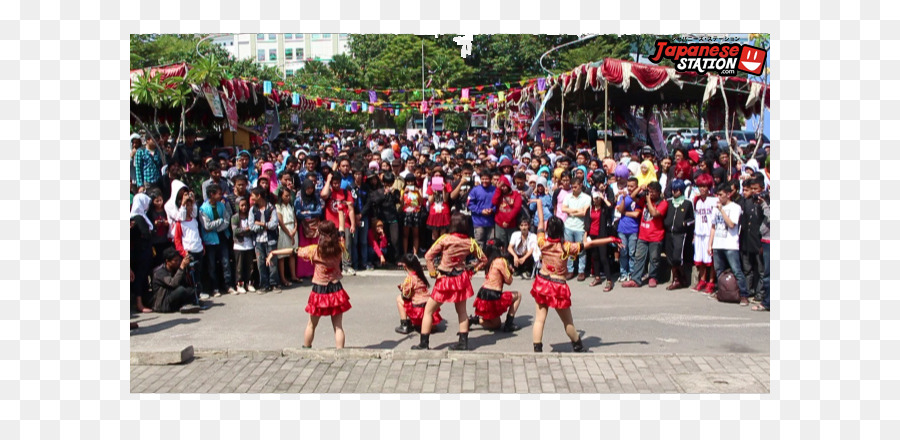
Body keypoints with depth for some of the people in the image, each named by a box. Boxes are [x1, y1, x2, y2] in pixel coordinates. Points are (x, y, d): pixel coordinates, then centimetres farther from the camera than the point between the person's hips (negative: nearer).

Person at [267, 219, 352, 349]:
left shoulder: (315, 250, -12)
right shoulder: (339, 247, -7)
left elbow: (295, 251, -5)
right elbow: (342, 229, 6)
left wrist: (274, 253, 4)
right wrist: (340, 210, 17)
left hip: (319, 290, -1)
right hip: (336, 290, 1)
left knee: (312, 324, 18)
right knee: (338, 326, 4)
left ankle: (306, 349, 32)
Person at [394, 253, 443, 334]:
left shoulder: (410, 278, -13)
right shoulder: (420, 275, 10)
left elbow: (406, 295, -11)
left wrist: (401, 288, 8)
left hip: (419, 310, -8)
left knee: (399, 299, 7)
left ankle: (404, 326, 4)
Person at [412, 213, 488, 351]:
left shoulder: (445, 239, -14)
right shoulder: (470, 243, -5)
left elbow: (428, 256, -15)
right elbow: (483, 259, 4)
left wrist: (433, 273, -8)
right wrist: (472, 270, 8)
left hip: (444, 280, -3)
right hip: (461, 279, 3)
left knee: (428, 311, 8)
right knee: (462, 312, 18)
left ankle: (423, 343, 7)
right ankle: (463, 342, 18)